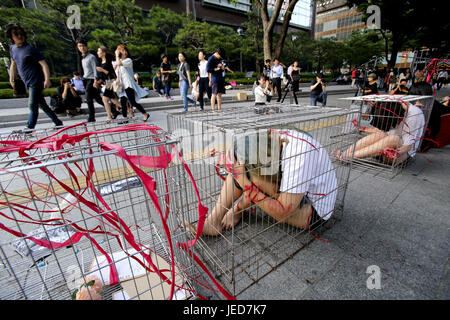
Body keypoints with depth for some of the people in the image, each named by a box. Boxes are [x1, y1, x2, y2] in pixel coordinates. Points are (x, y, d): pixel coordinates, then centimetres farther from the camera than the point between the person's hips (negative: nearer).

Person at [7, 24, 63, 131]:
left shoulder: (30, 49, -9)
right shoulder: (12, 48, 12)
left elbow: (43, 64, -15)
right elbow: (13, 64, 22)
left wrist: (47, 79, -26)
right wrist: (11, 80, 22)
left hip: (36, 82, -8)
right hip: (28, 83, 8)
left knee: (33, 105, -7)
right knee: (42, 105, 10)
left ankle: (30, 127, 6)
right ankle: (58, 122, 17)